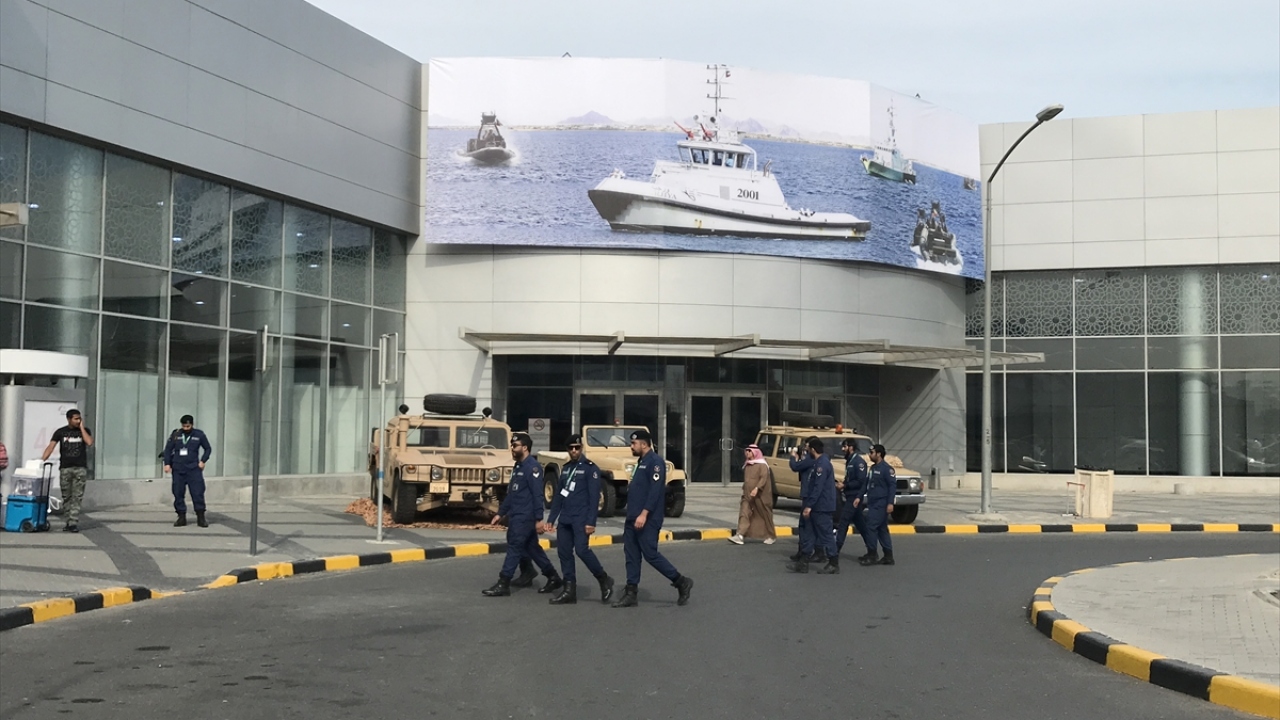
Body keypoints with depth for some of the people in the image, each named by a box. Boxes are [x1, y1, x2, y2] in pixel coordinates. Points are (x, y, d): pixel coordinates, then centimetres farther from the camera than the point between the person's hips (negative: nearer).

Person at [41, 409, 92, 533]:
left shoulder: (85, 431, 6)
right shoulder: (60, 432, 4)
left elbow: (89, 442, -12)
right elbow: (51, 446, -5)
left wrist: (81, 428, -7)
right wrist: (42, 460, -18)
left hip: (80, 468, -1)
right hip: (65, 468, 1)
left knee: (77, 497, -6)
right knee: (66, 497, 5)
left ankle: (73, 523, -8)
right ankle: (69, 522, 14)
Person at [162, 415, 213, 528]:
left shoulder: (199, 434, 2)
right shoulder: (175, 434, 3)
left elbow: (208, 448, 12)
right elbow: (168, 449, 9)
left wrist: (203, 461, 1)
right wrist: (167, 463, 1)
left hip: (193, 469, -2)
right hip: (178, 469, 2)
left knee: (198, 493, -6)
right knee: (178, 494, 3)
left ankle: (201, 518, 0)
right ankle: (181, 518, 11)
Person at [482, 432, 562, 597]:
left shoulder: (532, 467, -15)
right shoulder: (518, 466, 15)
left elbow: (538, 495, -19)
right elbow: (511, 493, 21)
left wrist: (539, 519, -22)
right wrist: (500, 513, 19)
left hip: (525, 517, -10)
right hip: (516, 515, 10)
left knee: (514, 547, -7)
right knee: (532, 548, 13)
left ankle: (503, 584, -3)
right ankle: (554, 578, 21)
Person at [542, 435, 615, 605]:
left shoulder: (590, 468, -6)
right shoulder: (565, 468, 16)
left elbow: (594, 497, -12)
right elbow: (558, 495, 19)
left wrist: (591, 522, -19)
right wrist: (551, 519, 15)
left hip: (581, 519, -7)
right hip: (564, 519, 7)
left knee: (582, 550, -16)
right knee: (564, 552, 3)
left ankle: (604, 580, 3)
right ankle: (569, 591, 9)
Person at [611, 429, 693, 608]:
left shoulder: (655, 462, -13)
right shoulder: (641, 462, 17)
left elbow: (655, 491, -22)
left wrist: (644, 514, -27)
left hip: (647, 520, -10)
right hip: (633, 519, 10)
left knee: (650, 554, -7)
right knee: (631, 555, 7)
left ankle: (681, 582, 5)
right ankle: (631, 593, 10)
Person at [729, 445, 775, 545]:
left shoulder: (762, 465, -11)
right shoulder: (747, 465, 12)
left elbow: (764, 478, -22)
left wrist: (757, 488, -33)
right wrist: (744, 490, 23)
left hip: (760, 496, -7)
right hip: (748, 496, 7)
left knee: (765, 516, 6)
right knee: (744, 514, -9)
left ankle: (771, 536, 22)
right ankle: (740, 536, -20)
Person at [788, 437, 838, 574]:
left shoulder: (822, 464, -19)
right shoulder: (818, 462, 13)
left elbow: (818, 487, -23)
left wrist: (809, 505, -23)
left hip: (821, 506, -10)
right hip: (816, 506, 10)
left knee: (826, 534, -3)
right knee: (810, 533, 11)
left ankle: (834, 564, 4)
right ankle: (803, 562, 14)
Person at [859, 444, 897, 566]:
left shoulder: (886, 468, -12)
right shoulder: (873, 468, 15)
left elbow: (893, 485, -17)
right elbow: (867, 484, 20)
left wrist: (890, 503, -22)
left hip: (881, 505, -9)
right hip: (873, 504, 9)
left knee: (871, 527, -10)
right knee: (882, 530, 10)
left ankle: (872, 556, -4)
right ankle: (888, 557, 13)